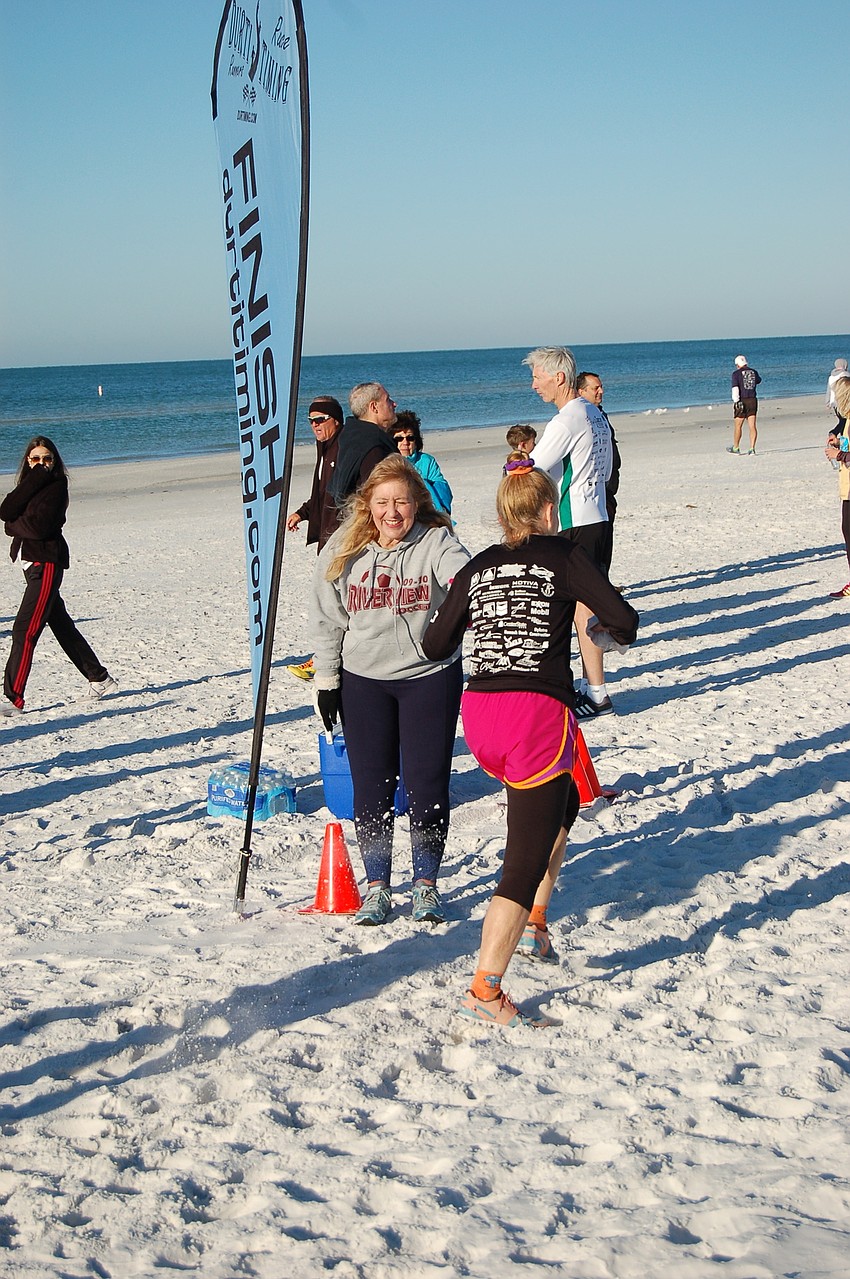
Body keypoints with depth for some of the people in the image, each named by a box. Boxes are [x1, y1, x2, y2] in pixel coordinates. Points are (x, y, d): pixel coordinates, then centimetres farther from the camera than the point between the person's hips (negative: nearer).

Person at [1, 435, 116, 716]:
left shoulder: (56, 485, -9)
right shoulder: (29, 485, 14)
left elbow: (39, 527, -20)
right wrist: (34, 479, -11)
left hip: (47, 562, -9)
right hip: (30, 562, 9)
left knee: (25, 629, -13)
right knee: (62, 625, 16)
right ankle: (100, 678, 29)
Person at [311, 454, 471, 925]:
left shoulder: (436, 542, -7)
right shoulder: (344, 552, 1)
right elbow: (327, 622, 7)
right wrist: (325, 682, 6)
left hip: (430, 678, -2)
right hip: (363, 682, 2)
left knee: (427, 783, 1)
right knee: (371, 785, 5)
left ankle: (426, 885, 17)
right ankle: (377, 887, 18)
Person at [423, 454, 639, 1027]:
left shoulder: (476, 568, 13)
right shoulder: (562, 555, 2)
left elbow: (435, 647, 14)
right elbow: (625, 621, -4)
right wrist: (601, 631, 19)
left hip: (479, 714, 6)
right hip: (539, 714, -6)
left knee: (560, 807, 31)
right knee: (528, 857, -3)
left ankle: (532, 924, 30)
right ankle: (485, 991, -8)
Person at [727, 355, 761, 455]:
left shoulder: (736, 373, -7)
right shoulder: (754, 372, 10)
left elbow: (735, 389, -17)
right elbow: (758, 380, 33)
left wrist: (735, 402, -20)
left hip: (742, 401, -4)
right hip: (753, 401, 4)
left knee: (738, 426, 8)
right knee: (752, 426, 1)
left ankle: (736, 448, 17)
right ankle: (752, 448, -6)